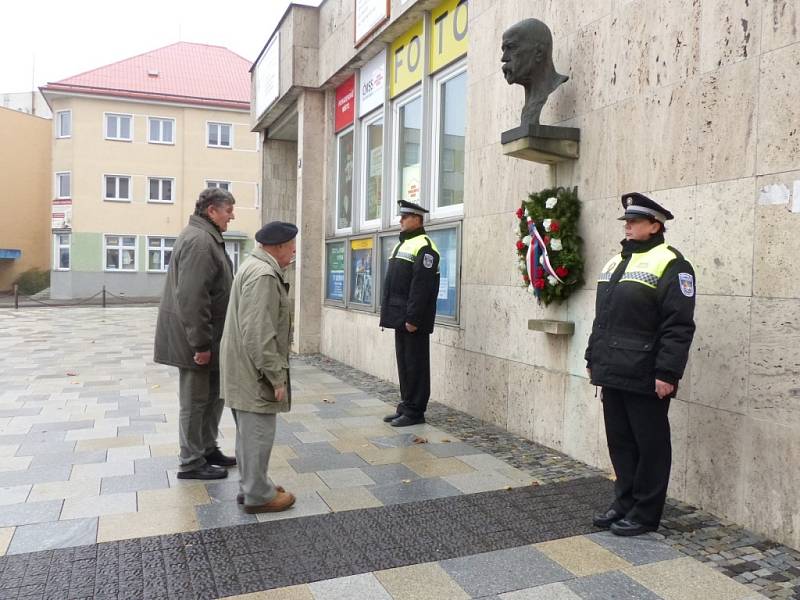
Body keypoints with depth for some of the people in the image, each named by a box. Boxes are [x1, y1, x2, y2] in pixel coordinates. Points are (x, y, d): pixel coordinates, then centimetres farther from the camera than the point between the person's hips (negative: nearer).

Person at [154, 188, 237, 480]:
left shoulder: (207, 237, 15)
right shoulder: (199, 241, -20)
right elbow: (191, 299, -27)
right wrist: (200, 343, -24)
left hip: (208, 338, 10)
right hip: (195, 339, -10)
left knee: (213, 394, 19)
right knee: (195, 400, 2)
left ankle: (208, 449, 33)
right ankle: (192, 463, 15)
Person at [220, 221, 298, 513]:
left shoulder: (255, 267, 13)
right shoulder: (263, 275, -21)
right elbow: (259, 334, -26)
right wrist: (276, 377, -20)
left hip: (246, 371, 11)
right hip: (254, 373, -11)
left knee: (250, 432, 19)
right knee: (258, 433, 1)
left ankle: (251, 486, 32)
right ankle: (258, 495, 13)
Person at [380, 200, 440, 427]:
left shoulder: (424, 247, -13)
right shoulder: (402, 244, 19)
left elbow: (421, 287, -20)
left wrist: (413, 319, -22)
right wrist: (388, 313, 18)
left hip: (413, 320, -10)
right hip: (400, 317, 10)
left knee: (415, 365, -1)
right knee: (403, 364, 14)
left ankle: (414, 411, 7)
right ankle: (405, 407, 24)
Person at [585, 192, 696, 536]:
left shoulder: (670, 265, -10)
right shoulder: (616, 262, 16)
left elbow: (678, 327, -15)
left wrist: (667, 373, -19)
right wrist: (593, 358, 20)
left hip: (645, 378, -8)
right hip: (613, 374, 8)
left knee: (649, 446, 5)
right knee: (619, 442, 16)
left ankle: (645, 514, 18)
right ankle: (624, 503, 30)